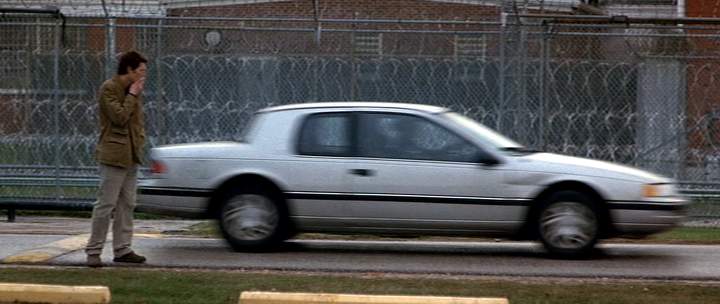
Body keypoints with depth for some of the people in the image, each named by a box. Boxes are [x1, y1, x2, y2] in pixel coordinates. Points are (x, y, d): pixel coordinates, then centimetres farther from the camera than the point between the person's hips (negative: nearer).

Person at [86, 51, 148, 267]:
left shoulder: (133, 90, 15)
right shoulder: (109, 89, -10)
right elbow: (120, 117, -19)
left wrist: (140, 140, 12)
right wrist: (132, 95, -11)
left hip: (131, 156, 9)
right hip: (113, 155, -9)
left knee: (127, 204, 9)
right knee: (106, 204, -8)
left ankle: (122, 249, 14)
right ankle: (93, 251, -3)